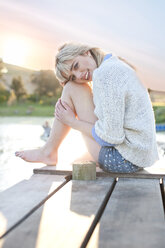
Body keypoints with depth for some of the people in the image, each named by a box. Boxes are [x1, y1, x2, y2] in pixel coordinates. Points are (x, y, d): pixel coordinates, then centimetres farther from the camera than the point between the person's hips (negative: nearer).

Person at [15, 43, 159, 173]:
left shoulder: (105, 74, -19)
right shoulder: (117, 65, 11)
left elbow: (112, 137, -20)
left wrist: (72, 122, -5)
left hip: (125, 160, -10)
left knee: (72, 88, -4)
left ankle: (49, 151, 13)